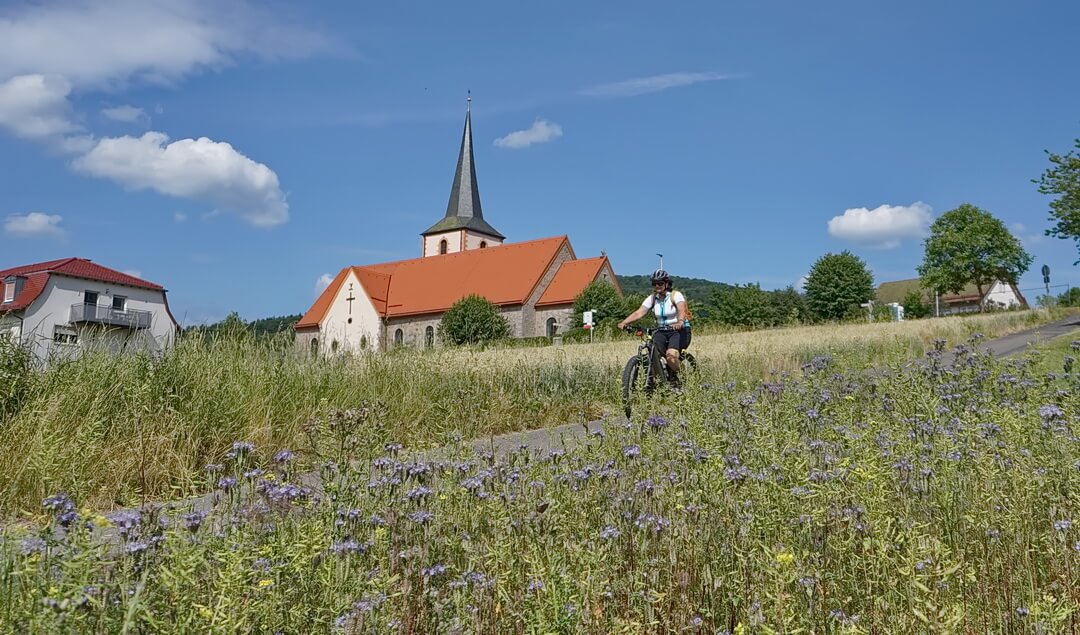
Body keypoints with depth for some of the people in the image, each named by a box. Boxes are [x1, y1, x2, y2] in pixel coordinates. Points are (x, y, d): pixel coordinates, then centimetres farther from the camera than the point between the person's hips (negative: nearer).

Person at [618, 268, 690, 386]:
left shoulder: (676, 295, -10)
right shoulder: (652, 298, 3)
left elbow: (682, 310, -29)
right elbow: (639, 313, -8)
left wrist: (680, 322, -51)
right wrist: (624, 322, -25)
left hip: (680, 330, -4)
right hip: (662, 331, 4)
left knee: (671, 354, -30)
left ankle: (675, 378, -3)